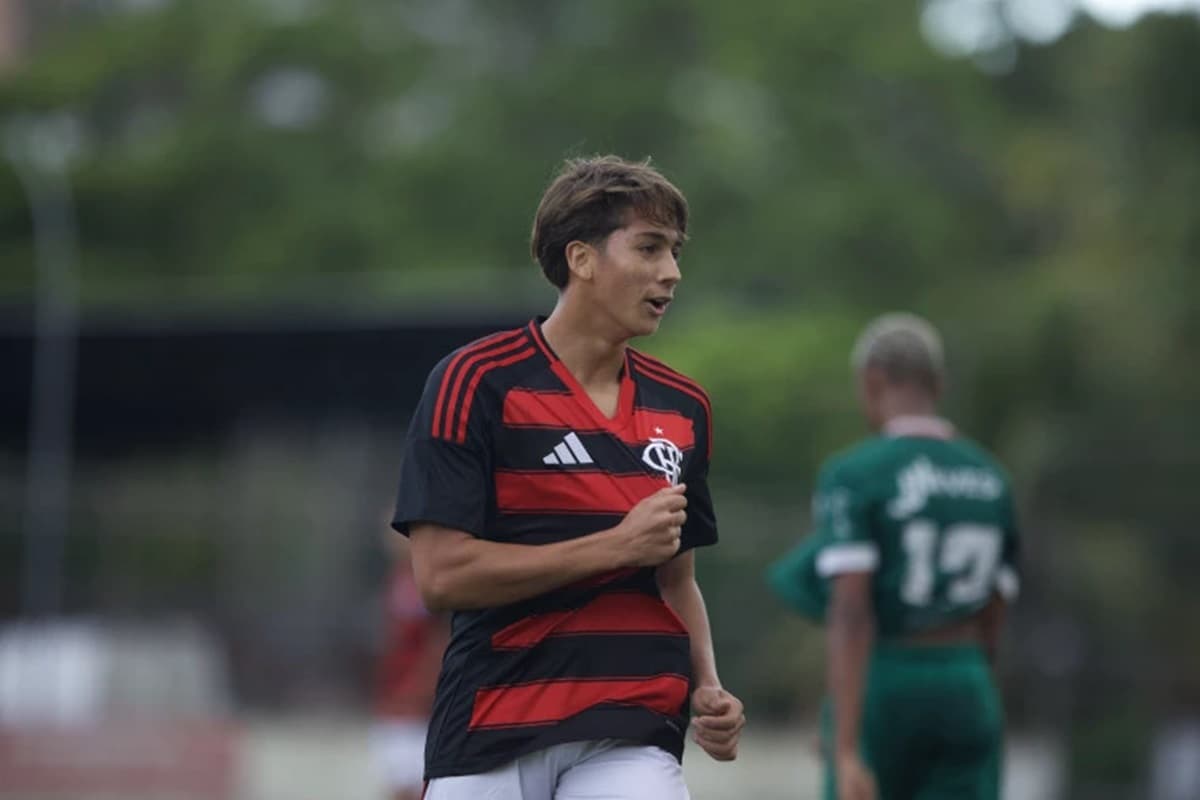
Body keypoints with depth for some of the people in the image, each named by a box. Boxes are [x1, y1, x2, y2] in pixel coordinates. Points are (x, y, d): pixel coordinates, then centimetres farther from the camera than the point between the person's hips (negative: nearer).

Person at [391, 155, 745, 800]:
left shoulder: (683, 407, 12)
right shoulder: (475, 381, -5)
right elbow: (440, 573, -13)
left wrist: (706, 689, 5)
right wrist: (617, 546, -14)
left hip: (631, 740, 3)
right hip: (488, 742, -3)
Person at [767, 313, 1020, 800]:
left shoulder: (854, 476, -10)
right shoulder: (991, 480, 9)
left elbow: (850, 618, -18)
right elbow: (990, 623, 13)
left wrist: (846, 753, -21)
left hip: (879, 693, -4)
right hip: (966, 695, 4)